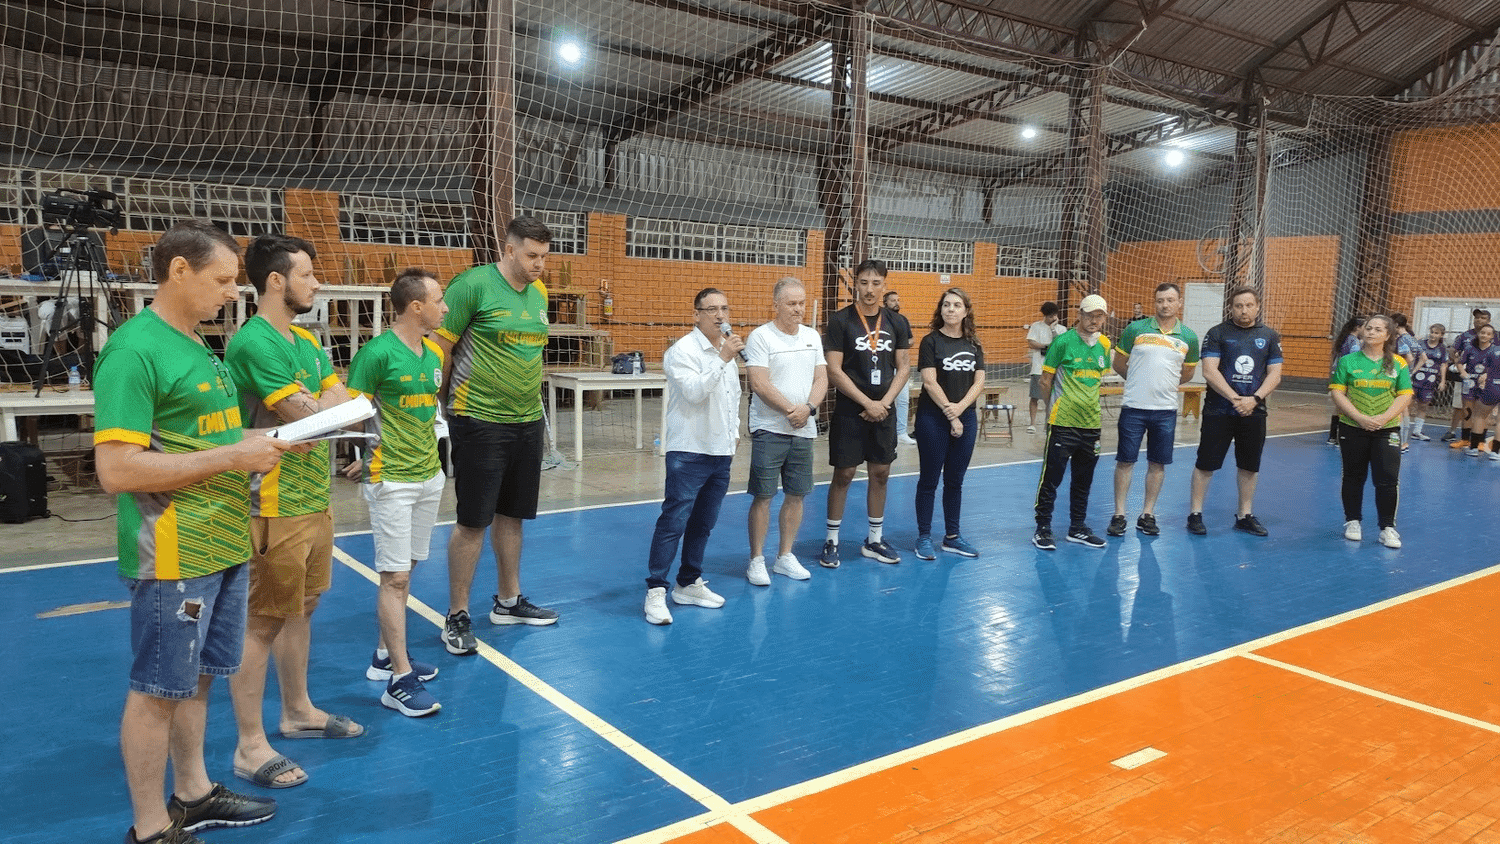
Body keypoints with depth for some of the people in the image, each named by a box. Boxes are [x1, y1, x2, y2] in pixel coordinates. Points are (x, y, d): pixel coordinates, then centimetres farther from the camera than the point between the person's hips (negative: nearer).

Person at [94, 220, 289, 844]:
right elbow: (116, 469, -22)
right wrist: (234, 455, -21)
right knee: (156, 690, 5)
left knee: (196, 677, 19)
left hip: (222, 545, 9)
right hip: (174, 555, -8)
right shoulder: (134, 350, -16)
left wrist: (263, 441, 6)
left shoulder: (196, 346, 12)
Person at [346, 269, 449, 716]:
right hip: (391, 479, -7)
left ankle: (385, 656, 28)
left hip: (429, 474, 7)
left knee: (405, 570, 14)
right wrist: (367, 453, -13)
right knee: (395, 577, -4)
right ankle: (400, 681, 1)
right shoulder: (378, 353, -14)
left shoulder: (433, 354, 9)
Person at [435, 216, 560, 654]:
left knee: (512, 514, 15)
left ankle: (508, 601, 30)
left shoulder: (538, 293, 10)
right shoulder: (472, 284, -12)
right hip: (479, 421, -6)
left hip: (527, 421, 7)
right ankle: (457, 617, 12)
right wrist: (445, 403, -4)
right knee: (473, 520, -1)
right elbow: (441, 349, -10)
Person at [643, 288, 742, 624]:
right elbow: (694, 392, -24)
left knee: (703, 523, 12)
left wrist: (732, 438, 21)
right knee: (674, 520, -9)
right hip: (689, 451, -7)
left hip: (721, 453, 8)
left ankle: (689, 584, 23)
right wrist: (723, 359, -26)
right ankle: (655, 591, -4)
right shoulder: (683, 351, -9)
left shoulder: (728, 351, 15)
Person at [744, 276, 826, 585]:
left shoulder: (812, 336, 11)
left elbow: (821, 378, 8)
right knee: (763, 496, -2)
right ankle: (756, 560, 9)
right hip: (769, 429, -5)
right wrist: (791, 410, -13)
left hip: (804, 430, 5)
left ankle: (785, 556, 23)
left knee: (796, 495, 10)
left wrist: (808, 408, -10)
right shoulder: (760, 337, -7)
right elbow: (760, 384, -14)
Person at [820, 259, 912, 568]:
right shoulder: (840, 320, -7)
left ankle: (875, 540, 22)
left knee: (881, 473, 9)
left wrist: (885, 403, -7)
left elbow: (904, 367, 6)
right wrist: (867, 403, -14)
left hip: (884, 412, 4)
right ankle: (831, 540, 13)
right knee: (843, 474, 1)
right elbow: (834, 371, -11)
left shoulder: (896, 323, 5)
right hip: (849, 411, -4)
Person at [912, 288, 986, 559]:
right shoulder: (931, 341, -4)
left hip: (966, 418, 4)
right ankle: (924, 537, 10)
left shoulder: (973, 344, 9)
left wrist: (960, 408, -13)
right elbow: (930, 383, -11)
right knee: (929, 480, 2)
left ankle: (952, 536, 21)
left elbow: (979, 382, 3)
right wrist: (950, 415, -14)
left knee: (955, 481, 12)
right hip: (933, 418, -4)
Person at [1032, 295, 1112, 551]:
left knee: (1083, 480, 14)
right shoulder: (1063, 341, -9)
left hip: (1091, 423, 6)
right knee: (1051, 477, 0)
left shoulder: (1104, 344, 7)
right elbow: (1046, 380, -3)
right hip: (1063, 422, -6)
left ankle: (1078, 528, 27)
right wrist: (1053, 405, 6)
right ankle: (1043, 529, 11)